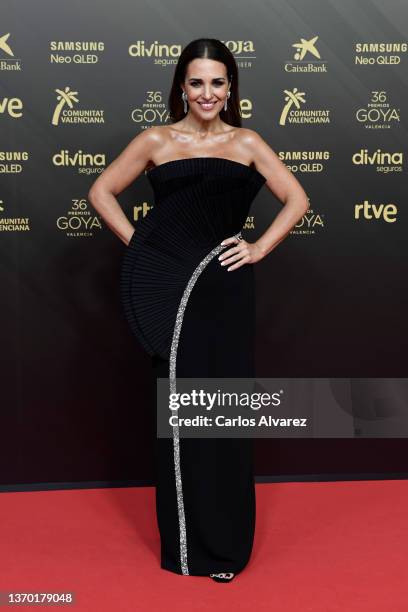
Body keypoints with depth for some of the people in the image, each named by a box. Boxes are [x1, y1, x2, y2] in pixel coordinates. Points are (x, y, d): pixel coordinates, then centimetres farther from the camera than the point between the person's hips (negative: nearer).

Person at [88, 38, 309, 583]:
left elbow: (297, 199, 11)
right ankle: (184, 542, 23)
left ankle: (226, 542, 24)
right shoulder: (155, 141, 7)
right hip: (168, 288, -1)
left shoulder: (247, 143, 9)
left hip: (225, 290, 1)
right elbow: (101, 192, 11)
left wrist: (260, 249, 0)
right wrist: (137, 245, 0)